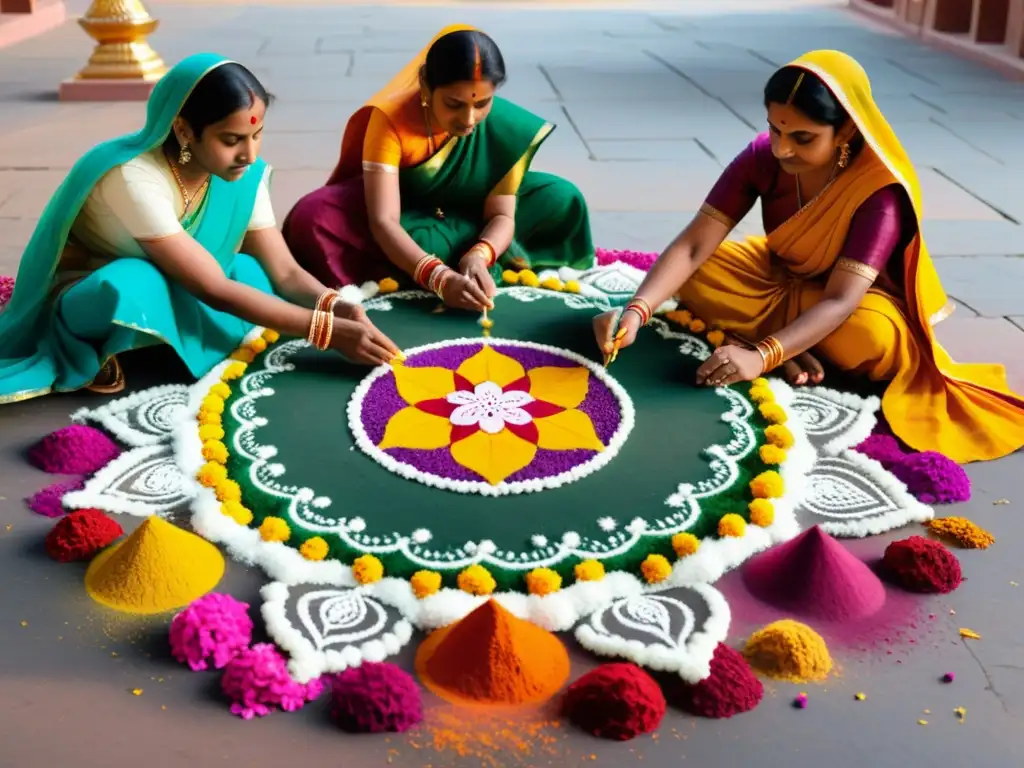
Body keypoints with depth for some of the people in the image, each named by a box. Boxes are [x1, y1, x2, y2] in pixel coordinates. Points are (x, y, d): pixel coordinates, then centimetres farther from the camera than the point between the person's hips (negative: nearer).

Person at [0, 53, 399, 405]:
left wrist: (334, 306, -35)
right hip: (87, 289, -6)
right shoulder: (135, 178, -35)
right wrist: (327, 330, -39)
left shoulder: (243, 174, -16)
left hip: (166, 284, 6)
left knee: (254, 275, -21)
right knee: (135, 287, -39)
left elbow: (284, 272, -13)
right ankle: (89, 346, -9)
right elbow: (214, 290, -37)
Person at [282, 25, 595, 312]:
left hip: (464, 217, 3)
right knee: (313, 218, -32)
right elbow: (383, 222, -38)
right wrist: (439, 278, -53)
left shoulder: (504, 125, -23)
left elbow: (502, 215, -21)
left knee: (562, 199, -18)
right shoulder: (390, 119, -31)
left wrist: (478, 255, -44)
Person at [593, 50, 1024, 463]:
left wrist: (761, 356, -53)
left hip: (858, 293, -4)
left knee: (875, 336, -38)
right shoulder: (762, 156, -22)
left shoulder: (879, 192, -32)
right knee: (694, 276, -21)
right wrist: (636, 310, -42)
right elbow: (693, 246, -26)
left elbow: (840, 300, -39)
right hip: (779, 276, 4)